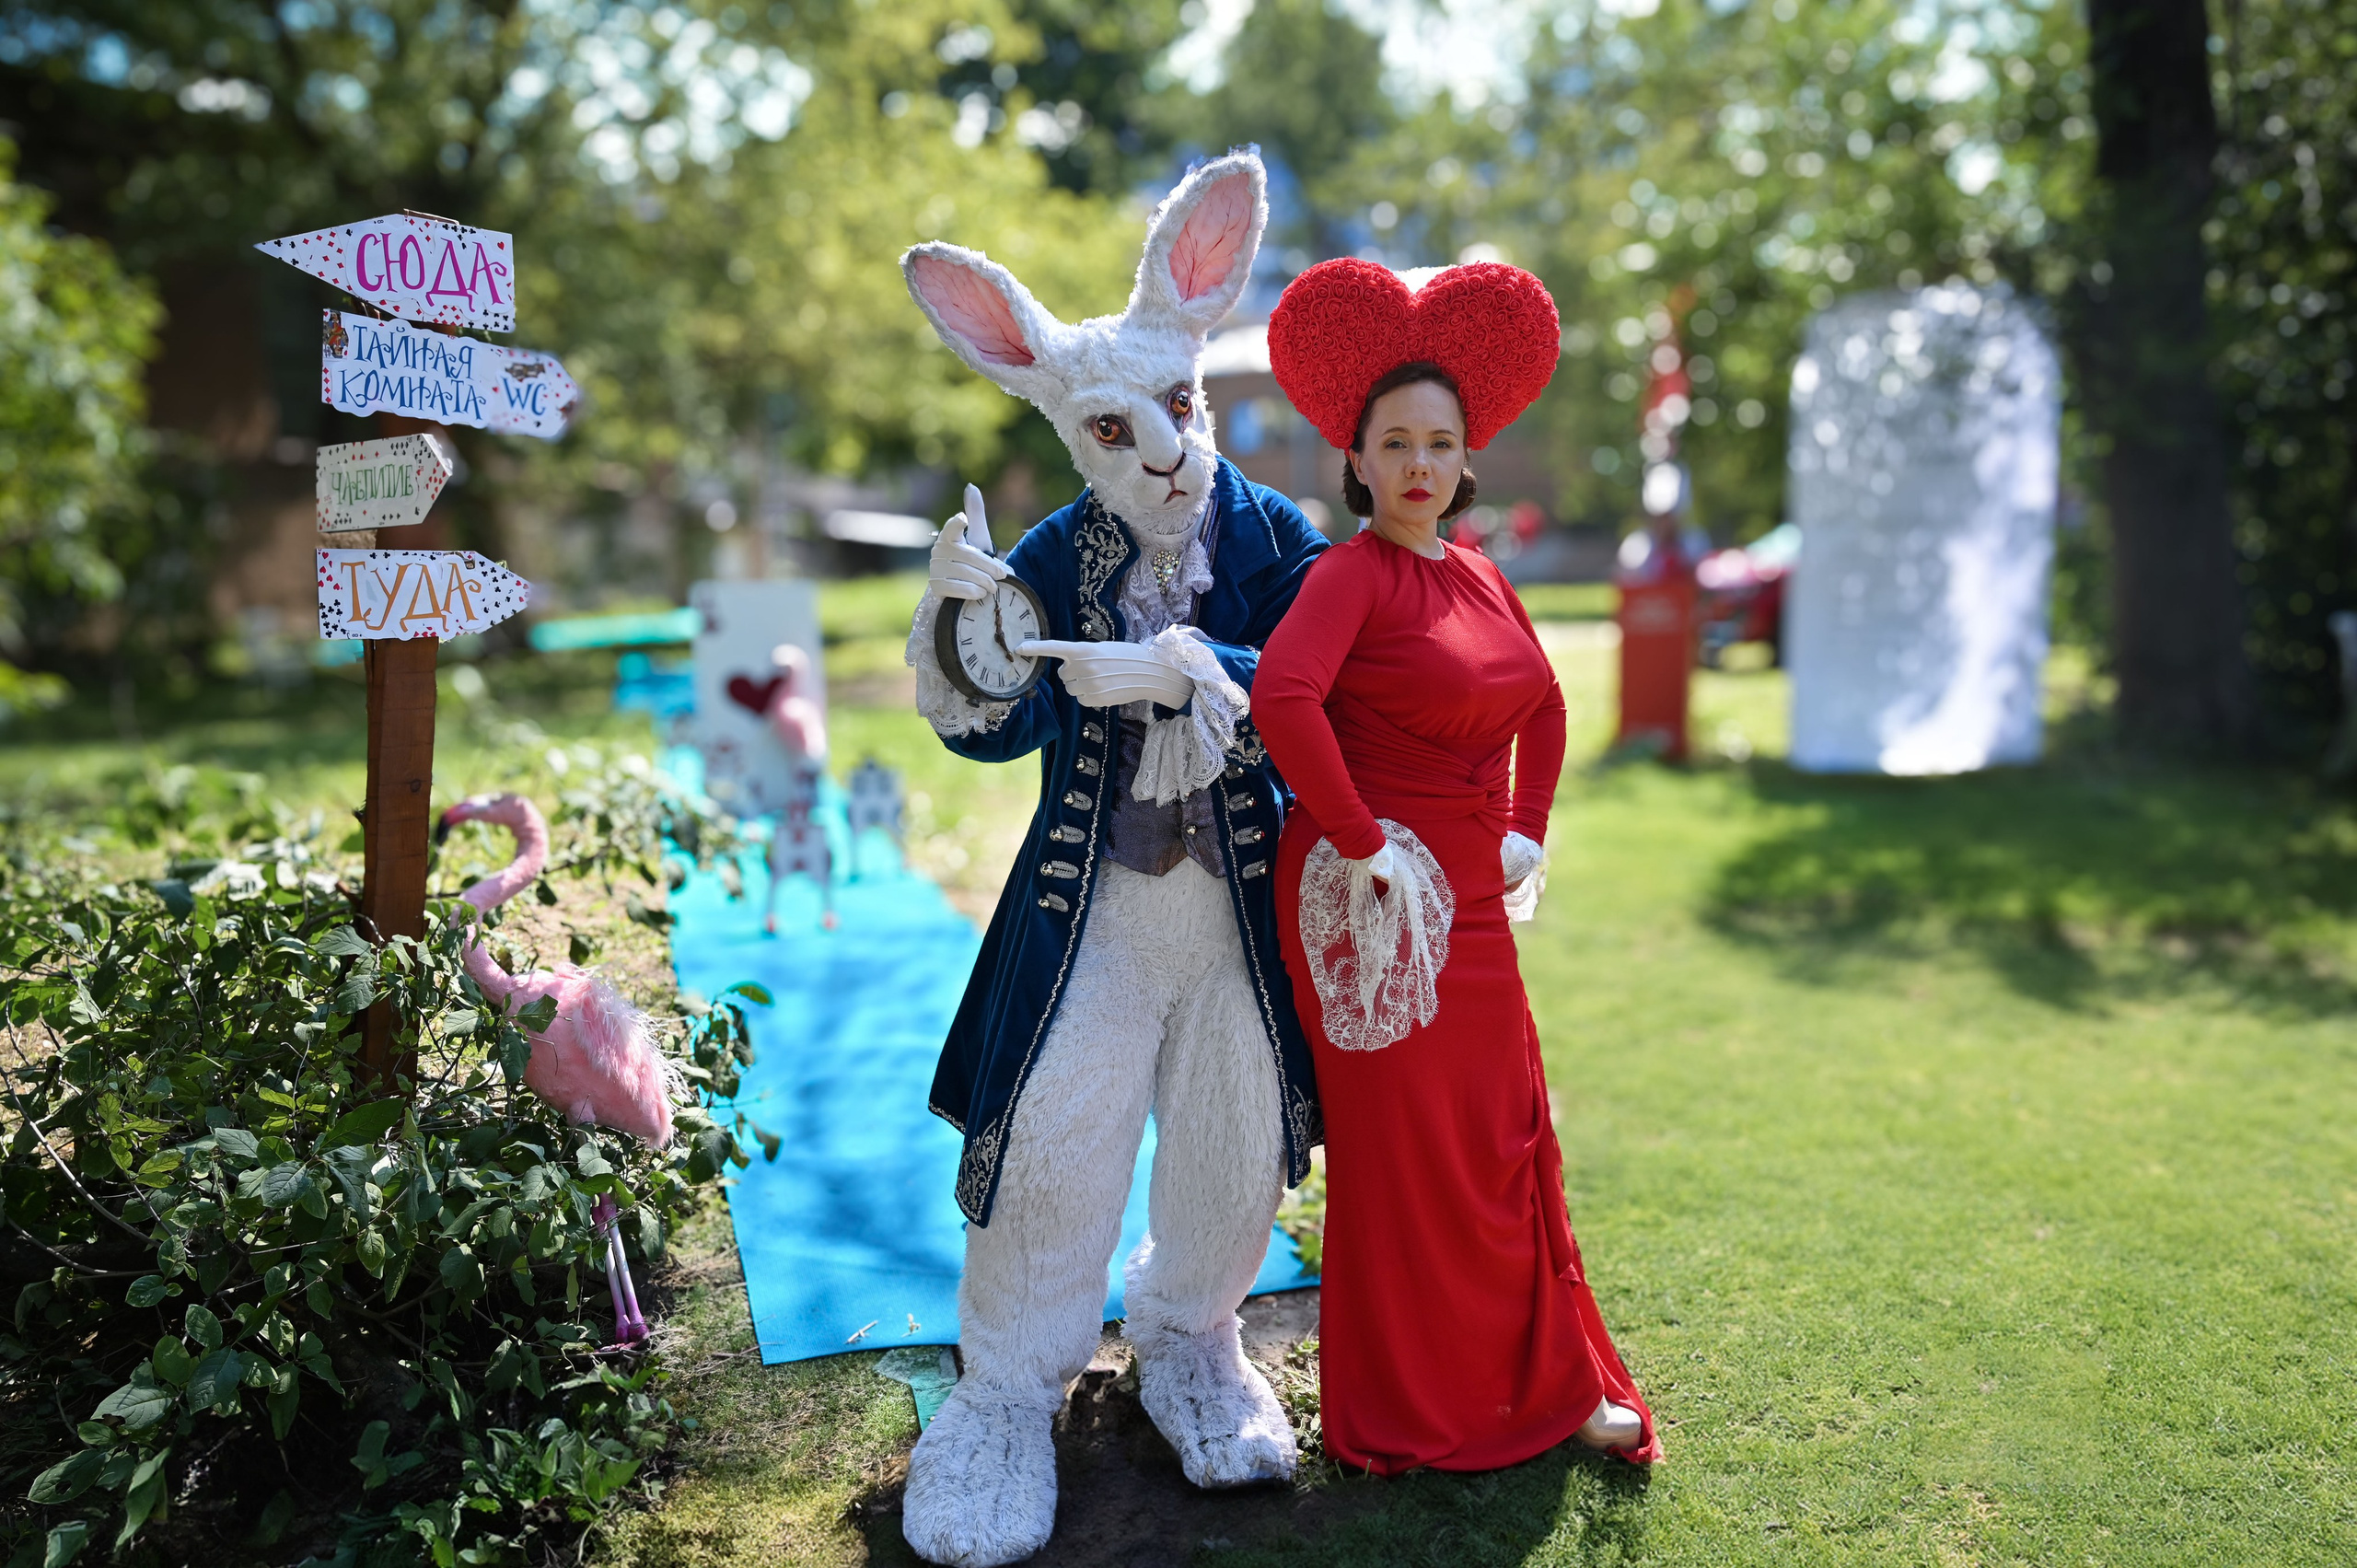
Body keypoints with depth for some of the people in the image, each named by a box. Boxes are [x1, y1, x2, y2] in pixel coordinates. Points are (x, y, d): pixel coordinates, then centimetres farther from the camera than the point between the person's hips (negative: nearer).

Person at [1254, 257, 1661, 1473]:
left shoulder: (1478, 579, 11)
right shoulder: (1351, 572, -12)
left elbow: (1542, 707, 25)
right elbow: (1282, 695, -30)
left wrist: (1526, 829, 14)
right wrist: (1361, 842, -25)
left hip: (1469, 898, 7)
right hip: (1371, 896, -7)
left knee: (1507, 1136, 15)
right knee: (1400, 1147, 4)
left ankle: (1542, 1383, 33)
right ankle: (1410, 1417, 23)